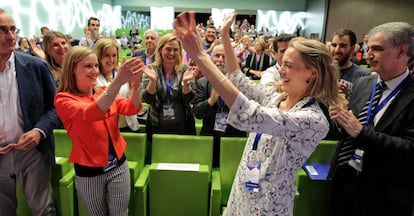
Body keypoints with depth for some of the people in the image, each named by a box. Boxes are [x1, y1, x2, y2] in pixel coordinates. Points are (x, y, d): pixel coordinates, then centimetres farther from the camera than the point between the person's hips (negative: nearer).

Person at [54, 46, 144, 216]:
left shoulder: (104, 93, 4)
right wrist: (118, 81, -44)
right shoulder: (63, 99, -11)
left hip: (118, 166, 3)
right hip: (89, 172, -3)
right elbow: (89, 113, -31)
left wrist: (135, 84, -33)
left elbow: (131, 108, -12)